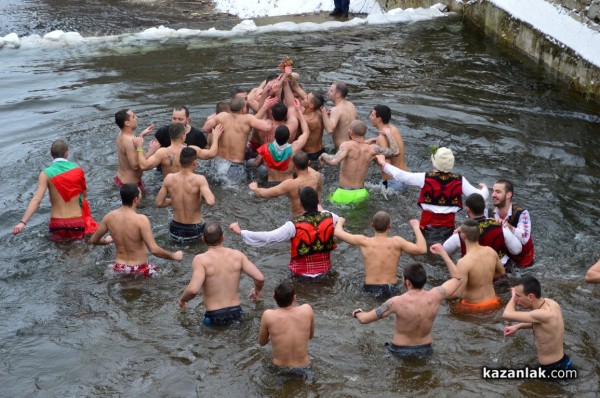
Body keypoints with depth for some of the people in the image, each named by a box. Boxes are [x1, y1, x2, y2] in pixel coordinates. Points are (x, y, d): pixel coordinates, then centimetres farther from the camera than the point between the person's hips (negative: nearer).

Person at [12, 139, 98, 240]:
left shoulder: (46, 174, -7)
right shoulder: (78, 170, -3)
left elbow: (36, 200, -17)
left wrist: (22, 222, -22)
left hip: (58, 227, 2)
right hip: (77, 225, -2)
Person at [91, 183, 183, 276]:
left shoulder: (109, 217, -6)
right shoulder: (141, 220, -22)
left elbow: (94, 240, 8)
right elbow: (154, 250, -26)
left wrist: (106, 240, 29)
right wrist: (174, 256, -10)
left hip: (119, 268, 6)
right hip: (139, 270, -6)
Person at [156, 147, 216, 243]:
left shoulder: (169, 179, -8)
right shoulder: (199, 179, -20)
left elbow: (159, 203, -1)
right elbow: (210, 202, -32)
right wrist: (202, 196, -10)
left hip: (175, 230, 4)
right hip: (194, 231, -4)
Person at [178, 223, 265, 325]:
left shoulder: (201, 259, -12)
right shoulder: (237, 255, 0)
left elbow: (193, 290, -24)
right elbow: (260, 278, -5)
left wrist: (182, 300, -3)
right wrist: (258, 290, 18)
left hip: (214, 317, -3)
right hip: (236, 313, 3)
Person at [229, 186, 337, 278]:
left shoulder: (295, 226, -26)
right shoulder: (330, 218, -16)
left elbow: (268, 237, -29)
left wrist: (241, 232, -22)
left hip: (302, 272, -3)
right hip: (325, 270, 3)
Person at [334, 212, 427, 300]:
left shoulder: (364, 241, -7)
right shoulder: (396, 242, -10)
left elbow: (338, 233, 2)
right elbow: (422, 249, -10)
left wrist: (340, 221, 25)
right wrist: (416, 227, 2)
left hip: (369, 290, 1)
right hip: (391, 290, -1)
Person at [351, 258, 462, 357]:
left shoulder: (397, 302, -26)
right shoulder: (435, 296, -18)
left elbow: (364, 319, -18)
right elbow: (457, 278, 2)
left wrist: (357, 313, 5)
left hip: (400, 351, -4)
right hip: (425, 350, 4)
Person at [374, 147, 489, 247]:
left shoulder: (425, 178, -9)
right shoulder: (459, 180, -5)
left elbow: (402, 176, 1)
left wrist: (383, 164, 16)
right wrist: (484, 189, 24)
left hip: (428, 224, -2)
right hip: (448, 226, 2)